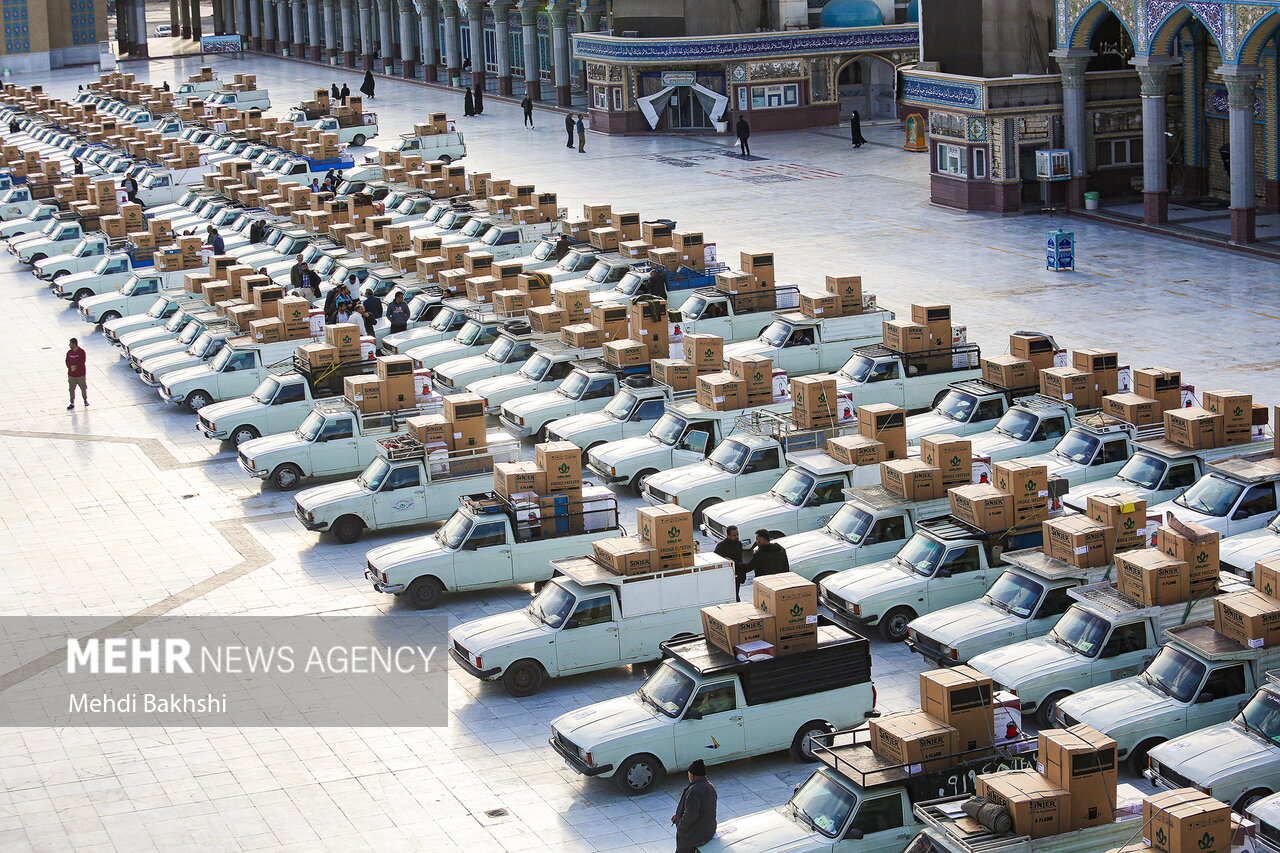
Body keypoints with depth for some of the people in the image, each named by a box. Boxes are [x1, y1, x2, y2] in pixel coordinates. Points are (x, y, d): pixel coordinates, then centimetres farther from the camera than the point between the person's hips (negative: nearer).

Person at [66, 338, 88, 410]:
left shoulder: (81, 352, -10)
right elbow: (67, 362, -1)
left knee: (83, 388, 10)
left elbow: (82, 362, -15)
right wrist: (71, 367, -20)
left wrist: (75, 367, -20)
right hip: (71, 375, 3)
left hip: (81, 374, -3)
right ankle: (72, 403, 11)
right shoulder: (69, 352, 3)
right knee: (71, 389, 3)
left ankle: (85, 400, 30)